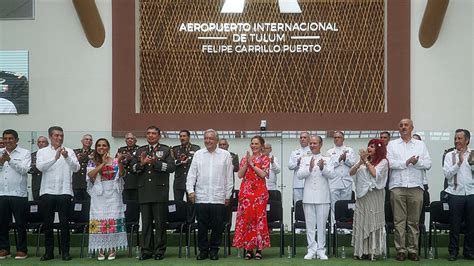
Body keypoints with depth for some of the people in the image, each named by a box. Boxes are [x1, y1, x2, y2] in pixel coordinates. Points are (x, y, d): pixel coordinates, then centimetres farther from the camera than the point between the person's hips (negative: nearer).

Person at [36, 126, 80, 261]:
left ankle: (65, 251, 9)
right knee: (47, 223, 6)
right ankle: (49, 251, 16)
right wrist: (55, 158, -25)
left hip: (64, 191, -1)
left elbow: (76, 168, -6)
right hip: (47, 191, 1)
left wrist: (67, 157, -23)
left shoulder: (69, 151, 5)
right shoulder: (42, 152, 6)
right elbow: (40, 167, -12)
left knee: (64, 223, 2)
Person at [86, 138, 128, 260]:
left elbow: (122, 174, -6)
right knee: (99, 220, -1)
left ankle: (112, 248, 5)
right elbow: (90, 175, -10)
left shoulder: (115, 161, 6)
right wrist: (103, 163, -15)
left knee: (113, 219, -3)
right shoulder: (92, 162, 6)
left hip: (113, 194, 0)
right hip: (98, 195, 0)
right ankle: (101, 249, 5)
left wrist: (120, 162, -23)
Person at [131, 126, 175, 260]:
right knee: (146, 222, 6)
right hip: (144, 192, 3)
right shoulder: (140, 151, 16)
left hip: (160, 192, -3)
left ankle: (160, 250, 7)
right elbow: (133, 168, 9)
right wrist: (141, 164, -11)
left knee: (160, 222, 0)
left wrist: (156, 162, -19)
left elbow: (171, 167, -7)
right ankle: (147, 250, 12)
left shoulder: (166, 150, 5)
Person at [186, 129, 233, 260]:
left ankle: (214, 250, 16)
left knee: (217, 226, 3)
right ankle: (203, 250, 15)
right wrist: (190, 190, -3)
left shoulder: (225, 155, 4)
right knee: (202, 226, 4)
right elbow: (192, 174, 8)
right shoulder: (198, 154, 8)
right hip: (201, 198, 1)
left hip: (218, 198, -1)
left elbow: (229, 177, 5)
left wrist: (228, 195, 3)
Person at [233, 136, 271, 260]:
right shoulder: (245, 158, 14)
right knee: (245, 218, -1)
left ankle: (259, 248, 2)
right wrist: (246, 163, -6)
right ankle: (248, 248, 5)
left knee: (259, 218, -4)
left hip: (259, 192, -3)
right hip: (246, 191, 3)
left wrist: (252, 164, -10)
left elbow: (263, 174, -10)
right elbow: (240, 175, 4)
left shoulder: (265, 159, 4)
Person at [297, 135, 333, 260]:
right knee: (310, 225, 3)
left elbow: (331, 175, -7)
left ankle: (321, 250, 9)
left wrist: (323, 168, -26)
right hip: (308, 197, 1)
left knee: (322, 224, 3)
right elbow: (299, 175, -4)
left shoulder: (327, 160, 6)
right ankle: (312, 250, 8)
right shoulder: (305, 160, 9)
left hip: (323, 197, -1)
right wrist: (310, 168, -22)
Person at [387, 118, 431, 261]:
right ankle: (401, 250, 4)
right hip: (397, 186, -1)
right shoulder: (392, 144, 11)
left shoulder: (420, 145, 14)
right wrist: (407, 162, -11)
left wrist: (417, 162, -13)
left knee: (414, 221, 2)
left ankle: (413, 250, 8)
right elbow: (390, 163, -4)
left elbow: (428, 164, 4)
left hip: (416, 186, 1)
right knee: (399, 221, -1)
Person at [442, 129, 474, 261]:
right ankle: (453, 251, 13)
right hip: (455, 194, -1)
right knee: (455, 225, 3)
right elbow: (447, 174, -6)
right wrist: (459, 162, -15)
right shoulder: (450, 155, 4)